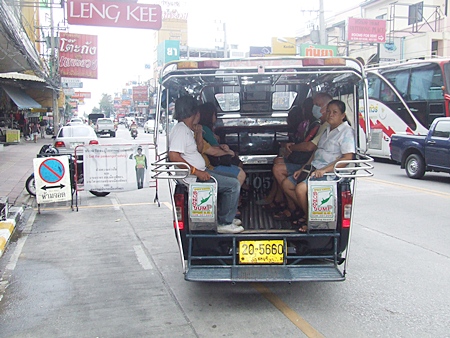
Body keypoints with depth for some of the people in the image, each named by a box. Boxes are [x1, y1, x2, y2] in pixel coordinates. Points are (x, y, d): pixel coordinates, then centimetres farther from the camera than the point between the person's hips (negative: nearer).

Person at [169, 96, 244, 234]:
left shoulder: (187, 129, 14)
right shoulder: (181, 129, -17)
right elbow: (173, 156, -29)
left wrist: (199, 134, 8)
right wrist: (197, 172, -28)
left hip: (200, 171, 11)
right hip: (193, 177, -11)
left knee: (232, 179, 23)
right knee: (233, 185, -13)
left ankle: (226, 217, 26)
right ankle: (224, 223, -3)